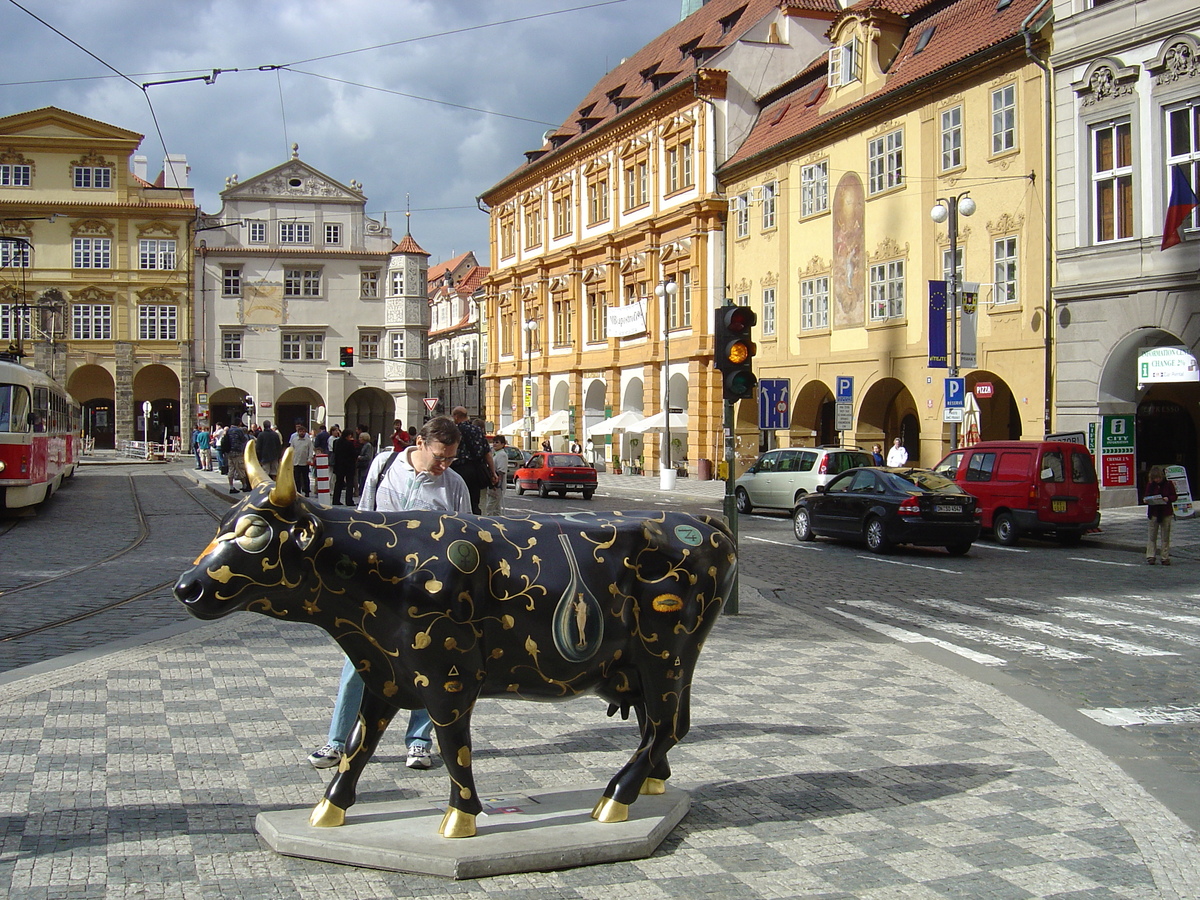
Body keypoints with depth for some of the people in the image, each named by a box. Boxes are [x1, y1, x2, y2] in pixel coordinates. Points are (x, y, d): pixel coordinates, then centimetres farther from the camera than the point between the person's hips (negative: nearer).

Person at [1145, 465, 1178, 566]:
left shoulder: (1168, 484, -3)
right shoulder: (1150, 484, 3)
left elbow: (1175, 496, 1)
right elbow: (1147, 496, 10)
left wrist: (1168, 498, -19)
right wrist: (1146, 500, -13)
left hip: (1166, 513, -1)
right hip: (1154, 513, 1)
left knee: (1165, 536, 4)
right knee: (1152, 536, 1)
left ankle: (1165, 557, 9)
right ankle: (1150, 557, 3)